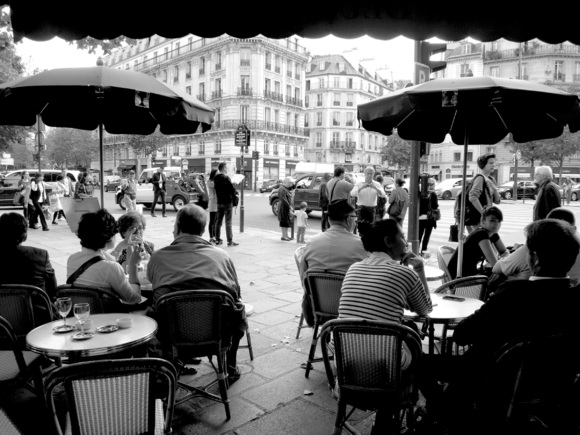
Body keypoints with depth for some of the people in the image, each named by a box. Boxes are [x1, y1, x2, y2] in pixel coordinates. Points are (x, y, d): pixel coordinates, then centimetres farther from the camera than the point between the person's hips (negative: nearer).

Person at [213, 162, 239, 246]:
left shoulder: (215, 178, 7)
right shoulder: (226, 178, -15)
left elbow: (216, 188, 13)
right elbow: (232, 188, -14)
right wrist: (235, 193, 7)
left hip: (219, 202, 7)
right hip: (227, 202, -7)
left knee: (218, 221, 12)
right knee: (228, 222, -4)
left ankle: (217, 239, 18)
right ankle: (230, 241, -2)